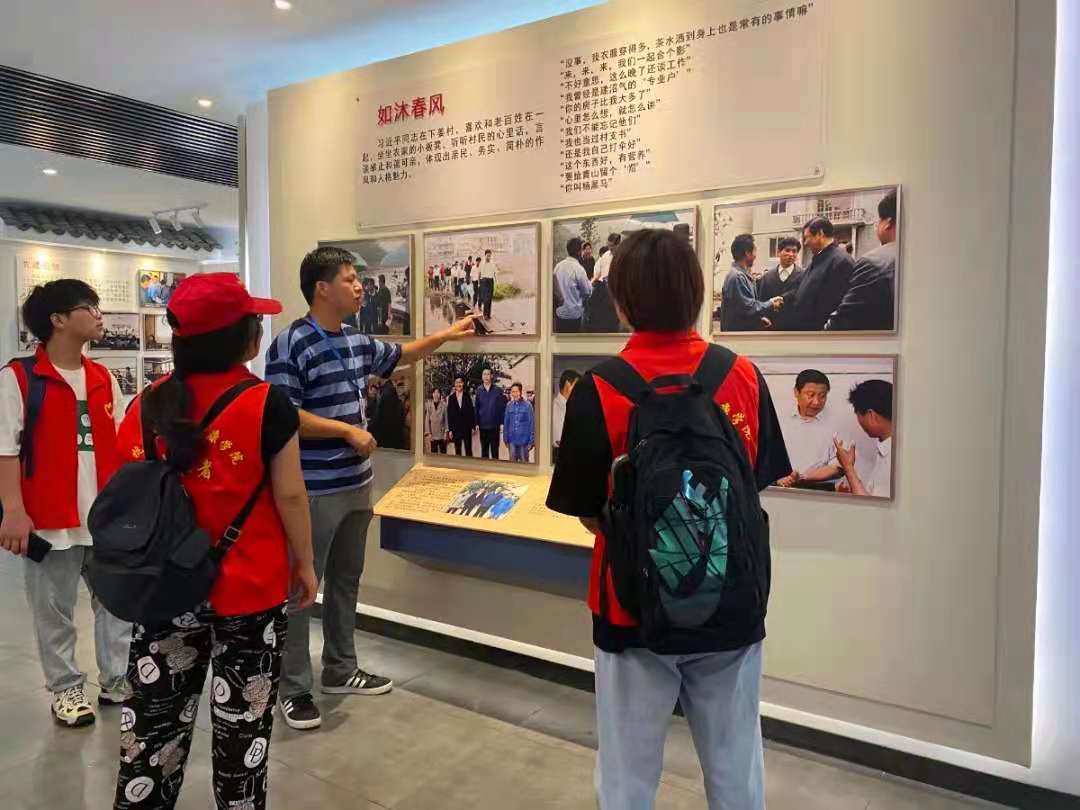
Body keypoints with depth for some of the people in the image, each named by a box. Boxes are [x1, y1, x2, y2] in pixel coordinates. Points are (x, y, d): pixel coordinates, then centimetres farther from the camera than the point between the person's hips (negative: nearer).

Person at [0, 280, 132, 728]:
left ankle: (118, 681, 27)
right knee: (55, 613, 10)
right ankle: (66, 690, 26)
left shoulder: (104, 378, 9)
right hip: (50, 520, -5)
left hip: (108, 516, 5)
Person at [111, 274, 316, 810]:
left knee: (156, 716, 18)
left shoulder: (151, 403, -3)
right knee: (241, 721, 15)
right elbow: (289, 495, -12)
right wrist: (304, 564, 2)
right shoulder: (267, 404, -17)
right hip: (249, 587, -4)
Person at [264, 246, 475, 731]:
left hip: (356, 484, 8)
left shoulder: (357, 343, 8)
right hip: (313, 491, -8)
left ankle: (340, 670, 34)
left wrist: (447, 335, 26)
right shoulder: (291, 344, -16)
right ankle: (294, 688, 18)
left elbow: (399, 356, 28)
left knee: (346, 580, 18)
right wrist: (347, 429, -19)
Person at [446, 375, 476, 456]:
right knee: (457, 451, 7)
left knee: (468, 450, 2)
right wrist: (450, 429, -1)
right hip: (456, 428, 1)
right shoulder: (452, 397, 3)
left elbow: (472, 411, 2)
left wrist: (473, 426, -3)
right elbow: (449, 414, 3)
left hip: (467, 427, -1)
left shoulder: (467, 396, 1)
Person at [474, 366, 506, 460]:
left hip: (494, 425, -2)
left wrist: (502, 423, -7)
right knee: (484, 449, 10)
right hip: (483, 425, 2)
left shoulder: (498, 390, -3)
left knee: (494, 449, 6)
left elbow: (503, 407, -3)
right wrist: (476, 423, 1)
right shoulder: (479, 391, 3)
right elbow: (476, 408, 5)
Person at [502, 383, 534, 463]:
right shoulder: (509, 405, 0)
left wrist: (531, 441, -7)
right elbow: (506, 422, 7)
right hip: (512, 440, 3)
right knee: (512, 462, 12)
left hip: (523, 440, -3)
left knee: (524, 462, 10)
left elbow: (532, 423, -6)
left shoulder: (527, 405, -9)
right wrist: (505, 438, 7)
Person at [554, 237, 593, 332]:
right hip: (574, 314, -5)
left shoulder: (558, 266, 1)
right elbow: (588, 292, -6)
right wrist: (591, 282, 12)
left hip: (560, 312, 6)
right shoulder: (578, 269, -16)